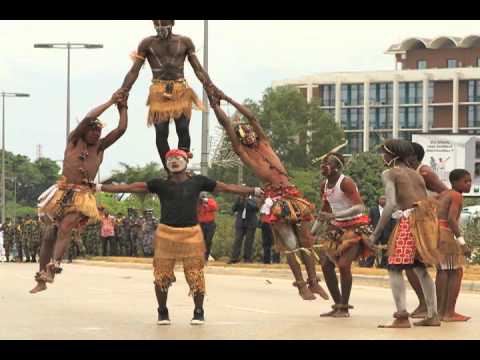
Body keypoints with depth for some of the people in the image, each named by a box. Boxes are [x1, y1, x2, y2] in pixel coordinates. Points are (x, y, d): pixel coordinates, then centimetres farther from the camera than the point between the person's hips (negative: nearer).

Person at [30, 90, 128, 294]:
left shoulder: (100, 147, 11)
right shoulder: (74, 141, 5)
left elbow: (121, 129, 7)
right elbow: (87, 118, -8)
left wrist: (123, 108, 10)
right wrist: (111, 102, -3)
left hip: (83, 195, 0)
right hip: (63, 191, 0)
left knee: (65, 227, -25)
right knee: (50, 234, 3)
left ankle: (53, 265, -35)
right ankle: (41, 279, 11)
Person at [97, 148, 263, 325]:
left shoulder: (197, 182, 6)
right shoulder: (161, 184, 5)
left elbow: (227, 187, 9)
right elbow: (131, 187, 2)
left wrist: (254, 191, 8)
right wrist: (101, 188, -3)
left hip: (191, 234, 0)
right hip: (166, 234, 0)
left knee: (195, 274, 0)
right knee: (162, 276, 3)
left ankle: (199, 311, 17)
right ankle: (162, 312, 20)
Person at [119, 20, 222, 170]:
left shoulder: (185, 42, 7)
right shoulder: (147, 44, 6)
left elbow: (198, 69, 6)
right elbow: (134, 71, 5)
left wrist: (210, 87, -7)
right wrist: (123, 91, -7)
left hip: (181, 91, 0)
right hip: (159, 92, 0)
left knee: (183, 130, -8)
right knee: (161, 133, -5)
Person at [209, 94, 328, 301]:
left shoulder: (263, 143, 18)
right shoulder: (242, 151, 7)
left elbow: (252, 117, 17)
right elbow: (225, 123, 5)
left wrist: (229, 100, 20)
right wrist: (215, 104, 11)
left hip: (292, 194, 4)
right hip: (275, 198, -4)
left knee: (305, 240, 3)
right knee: (289, 244, -5)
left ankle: (313, 282, 9)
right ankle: (301, 285, 1)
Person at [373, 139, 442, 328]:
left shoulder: (389, 174, 1)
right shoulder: (416, 174, 23)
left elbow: (391, 205, -12)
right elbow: (428, 201, 17)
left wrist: (376, 233, -10)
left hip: (409, 220, -7)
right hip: (426, 219, 7)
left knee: (394, 268, -4)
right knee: (420, 269, 18)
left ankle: (402, 318, -14)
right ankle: (433, 315, 16)